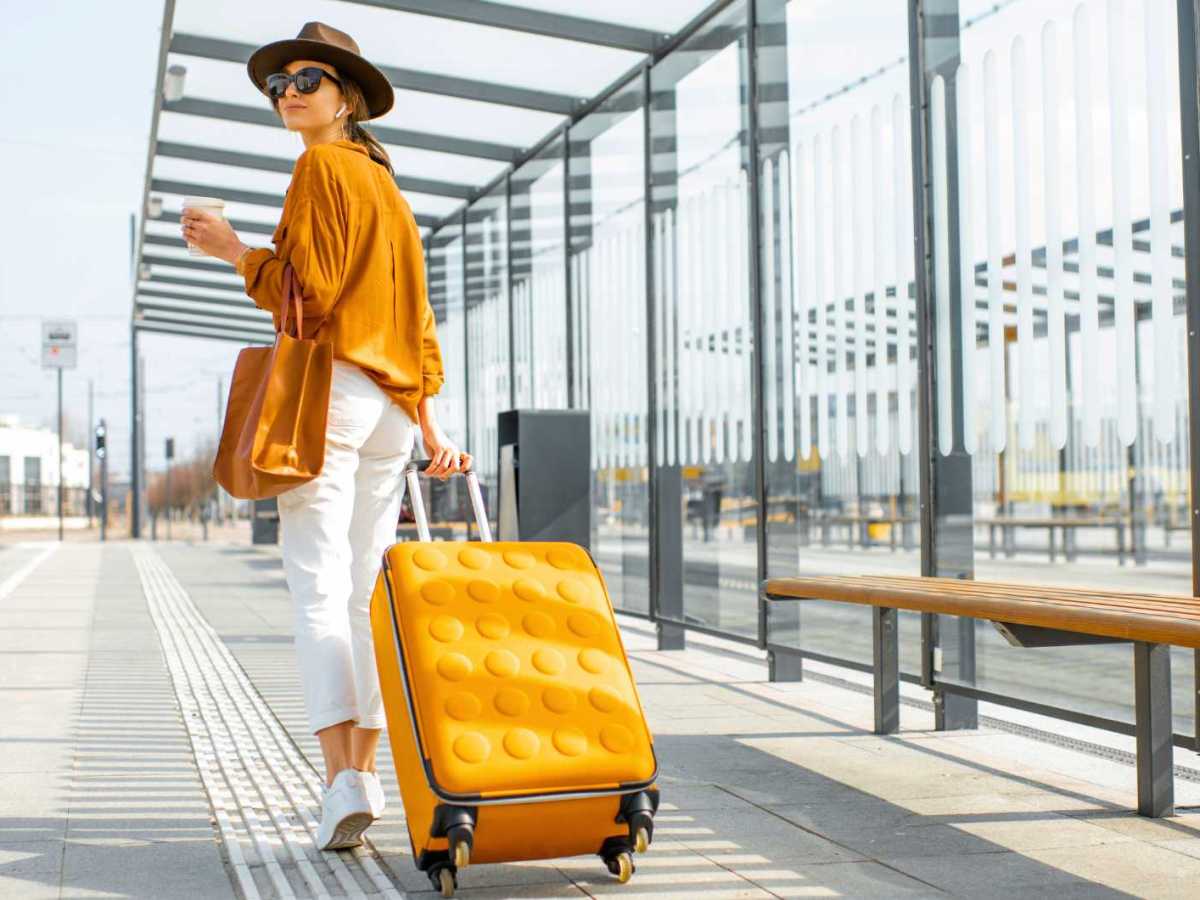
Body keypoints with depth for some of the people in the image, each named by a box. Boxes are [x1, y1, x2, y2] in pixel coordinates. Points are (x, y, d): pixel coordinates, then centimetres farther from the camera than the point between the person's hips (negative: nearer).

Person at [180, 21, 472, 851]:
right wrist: (429, 426, 19)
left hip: (328, 388, -8)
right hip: (392, 405, 8)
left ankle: (342, 781, -19)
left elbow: (309, 286, -13)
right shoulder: (389, 188, 23)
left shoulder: (322, 168, -2)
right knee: (366, 594, 8)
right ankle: (365, 772, 10)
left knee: (320, 589, -11)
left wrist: (236, 250, 1)